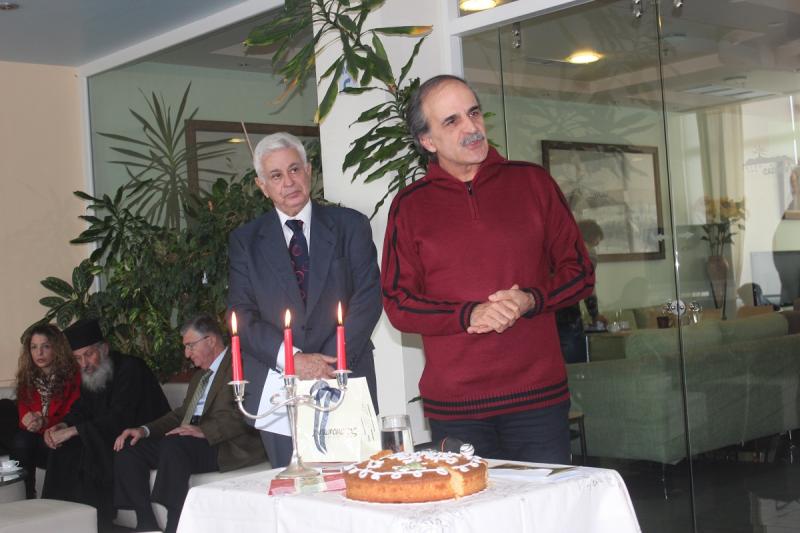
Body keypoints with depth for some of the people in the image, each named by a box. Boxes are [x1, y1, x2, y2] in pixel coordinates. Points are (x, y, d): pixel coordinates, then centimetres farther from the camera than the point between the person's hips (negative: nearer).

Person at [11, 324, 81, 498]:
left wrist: (44, 422, -28)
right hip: (34, 437, 3)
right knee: (20, 442, -29)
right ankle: (25, 498, -22)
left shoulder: (72, 374, -7)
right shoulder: (27, 376, 7)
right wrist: (28, 419, -23)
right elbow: (23, 409, 3)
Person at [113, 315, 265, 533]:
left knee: (173, 445, -34)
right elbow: (181, 414, 23)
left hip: (229, 448, -9)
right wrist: (145, 430, 6)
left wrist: (204, 430, -29)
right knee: (128, 448, -5)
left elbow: (243, 414, -17)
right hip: (191, 440, 9)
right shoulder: (200, 374, 28)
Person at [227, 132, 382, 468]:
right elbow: (243, 315, 1)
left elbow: (368, 298, -1)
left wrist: (330, 363, -12)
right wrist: (294, 360, -14)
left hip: (346, 382, 0)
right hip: (277, 388, 1)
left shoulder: (350, 226, 7)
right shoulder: (244, 241, 9)